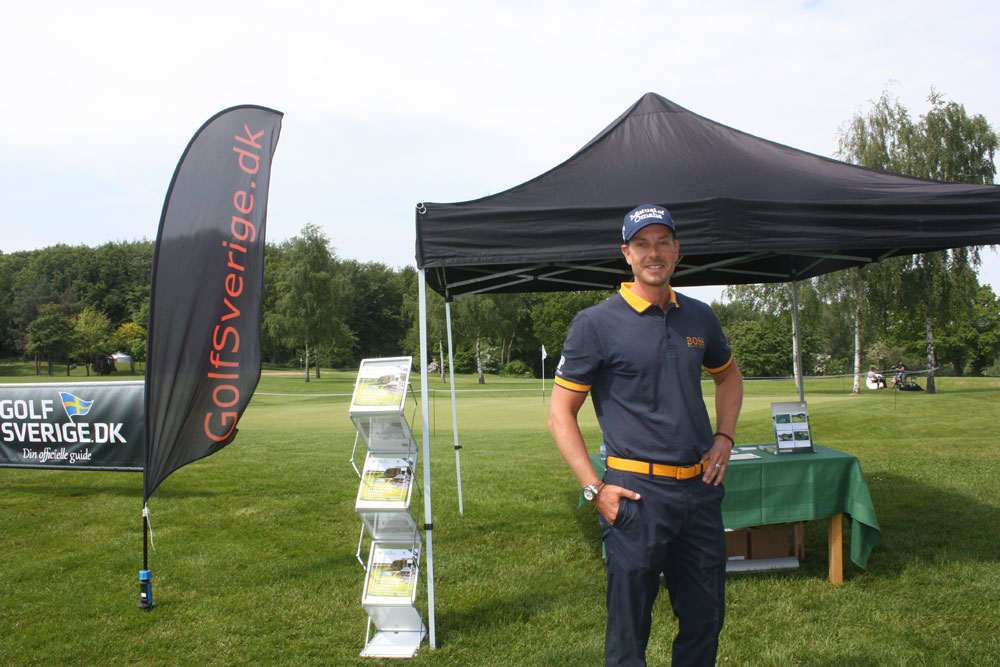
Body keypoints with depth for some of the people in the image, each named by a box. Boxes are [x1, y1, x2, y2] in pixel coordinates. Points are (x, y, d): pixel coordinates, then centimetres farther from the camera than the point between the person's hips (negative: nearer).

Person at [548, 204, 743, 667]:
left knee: (706, 619, 16)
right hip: (637, 492, -5)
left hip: (700, 487, 5)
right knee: (629, 627, 5)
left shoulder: (699, 317, 9)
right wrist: (594, 489, -12)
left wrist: (724, 437, 13)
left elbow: (728, 376, 28)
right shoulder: (596, 324, -6)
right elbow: (560, 413, -5)